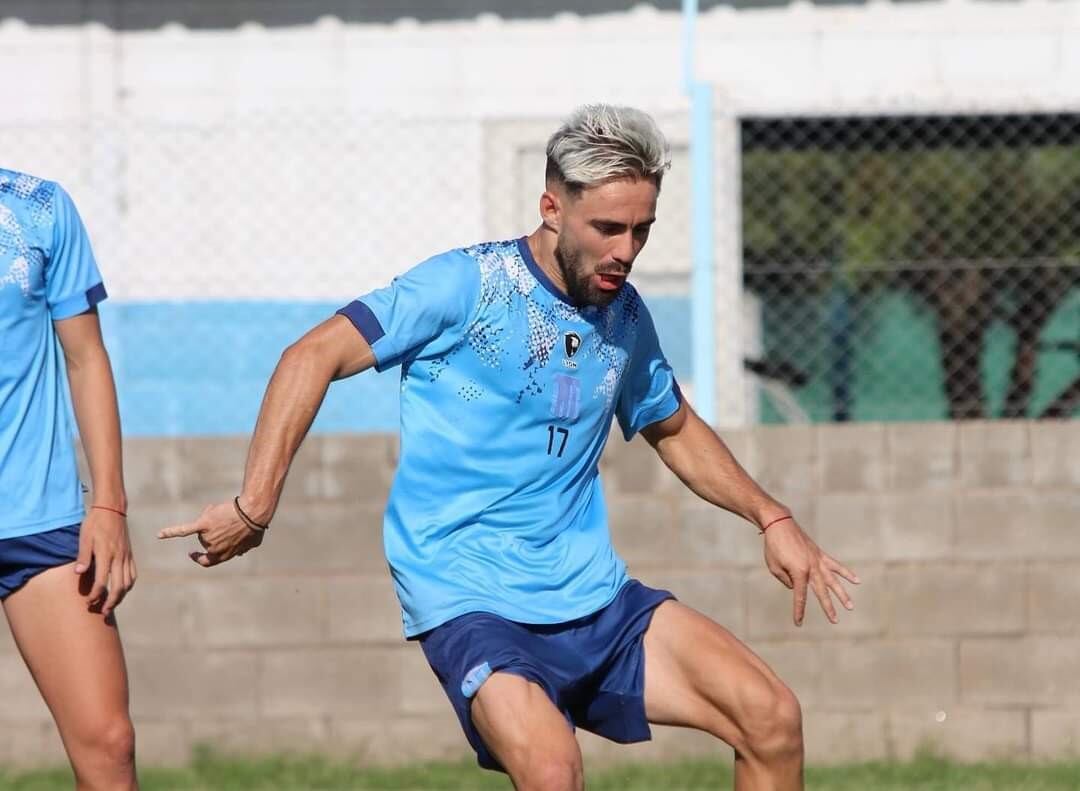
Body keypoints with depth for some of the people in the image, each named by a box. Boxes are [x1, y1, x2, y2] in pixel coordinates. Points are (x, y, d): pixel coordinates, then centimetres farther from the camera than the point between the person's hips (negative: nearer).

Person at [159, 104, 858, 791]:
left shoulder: (624, 315, 11)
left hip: (597, 598, 6)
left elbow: (676, 429, 30)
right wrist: (255, 505, -18)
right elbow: (314, 357, -10)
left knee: (772, 719, -8)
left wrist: (772, 518, 20)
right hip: (471, 603, -6)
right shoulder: (467, 285, -9)